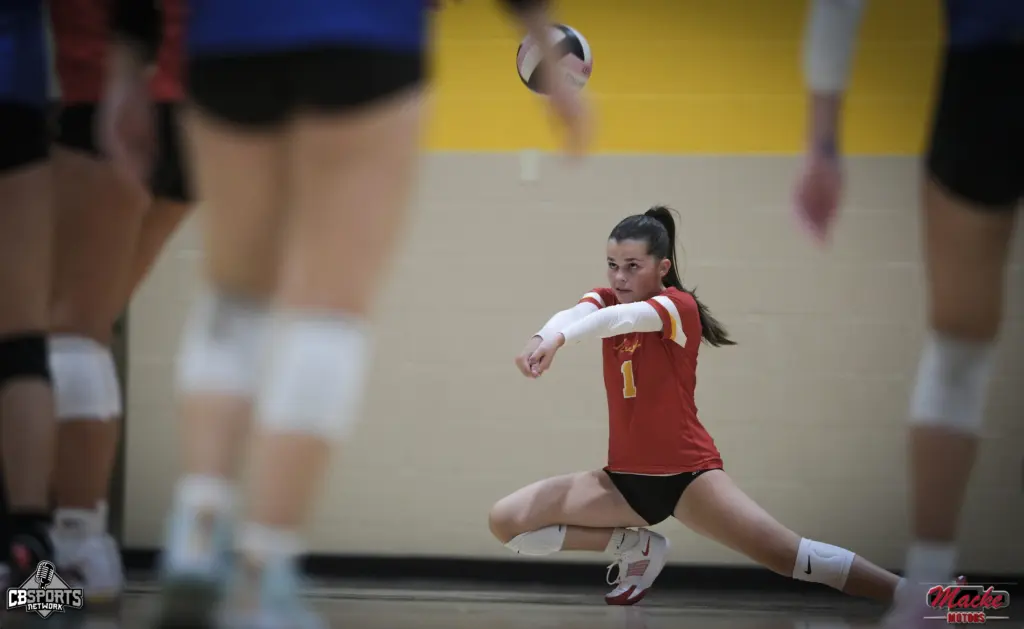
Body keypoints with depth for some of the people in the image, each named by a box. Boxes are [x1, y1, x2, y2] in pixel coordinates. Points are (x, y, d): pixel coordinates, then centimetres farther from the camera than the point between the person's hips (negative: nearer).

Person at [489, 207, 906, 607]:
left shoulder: (680, 307, -11)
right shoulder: (605, 301, 3)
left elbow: (625, 318, -32)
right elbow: (575, 315, -21)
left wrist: (559, 339, -52)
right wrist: (543, 337, -47)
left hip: (686, 473, -5)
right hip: (624, 479, 5)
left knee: (782, 553, -22)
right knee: (505, 521, -9)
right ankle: (637, 546, 6)